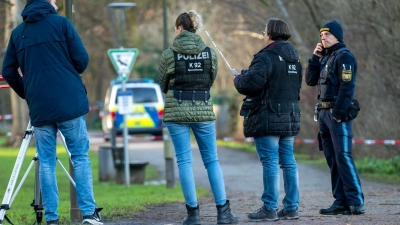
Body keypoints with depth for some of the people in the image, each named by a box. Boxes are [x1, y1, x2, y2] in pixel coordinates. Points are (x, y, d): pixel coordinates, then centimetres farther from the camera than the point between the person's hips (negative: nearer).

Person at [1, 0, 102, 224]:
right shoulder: (60, 23, 0)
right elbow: (82, 59, -3)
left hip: (39, 107, 3)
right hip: (69, 102, -3)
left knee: (46, 162, 7)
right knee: (80, 157, 2)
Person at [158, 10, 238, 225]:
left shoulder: (169, 54, -5)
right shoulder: (210, 53, 2)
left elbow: (163, 85, 6)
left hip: (177, 111, -2)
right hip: (203, 110, 2)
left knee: (184, 161, 2)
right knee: (212, 159, 9)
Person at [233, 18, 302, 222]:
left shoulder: (266, 57, -13)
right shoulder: (294, 58, 15)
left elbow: (252, 82, -25)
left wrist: (239, 80, -1)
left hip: (268, 118, -8)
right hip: (290, 118, 8)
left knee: (270, 162, -7)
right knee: (288, 161, 9)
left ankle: (270, 208, -7)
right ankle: (291, 207, 11)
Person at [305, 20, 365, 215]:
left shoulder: (344, 57, -9)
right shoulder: (325, 58, 17)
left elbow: (347, 87, -16)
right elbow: (310, 80, 14)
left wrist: (337, 114, -19)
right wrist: (315, 57, 4)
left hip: (338, 113, -9)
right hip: (324, 113, 9)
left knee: (343, 157, -13)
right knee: (332, 159, 7)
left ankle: (356, 202, -14)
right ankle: (341, 202, 9)